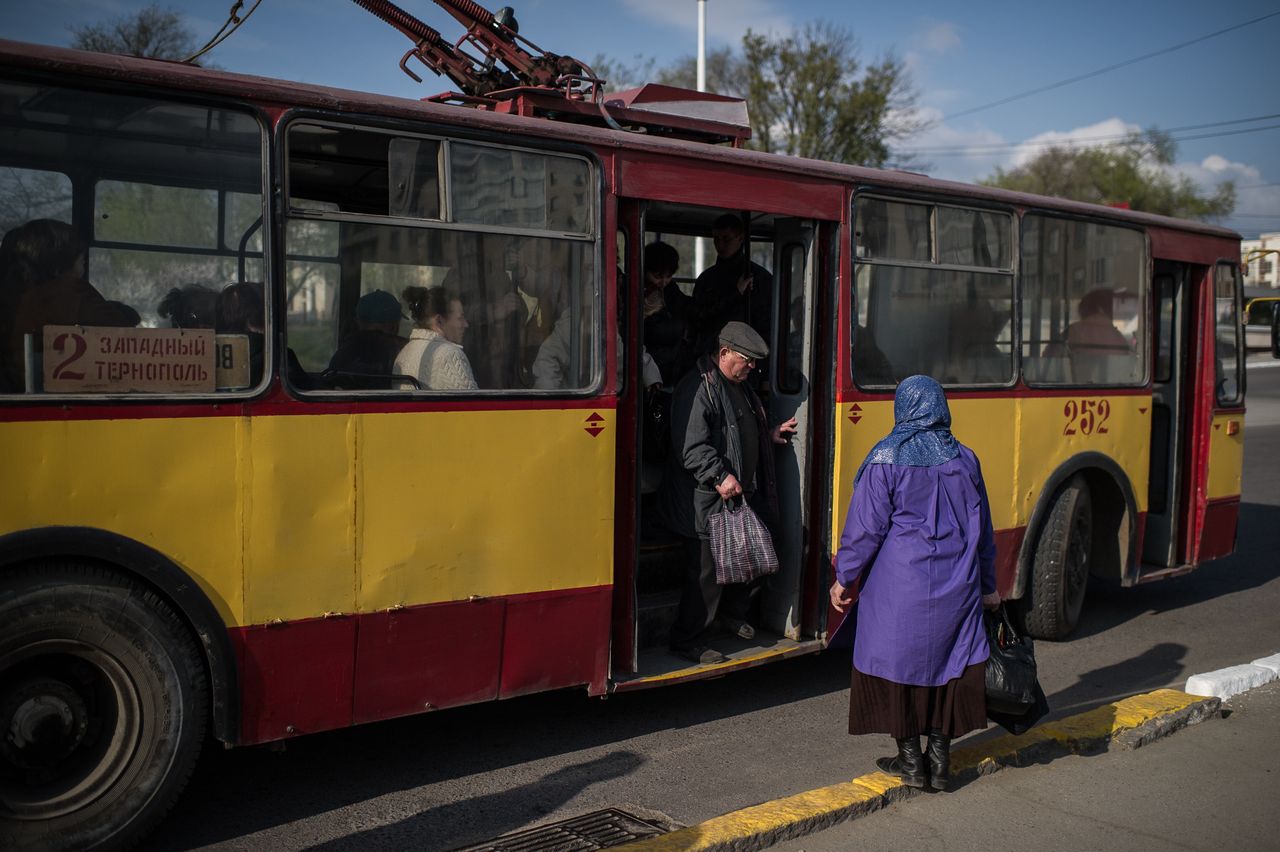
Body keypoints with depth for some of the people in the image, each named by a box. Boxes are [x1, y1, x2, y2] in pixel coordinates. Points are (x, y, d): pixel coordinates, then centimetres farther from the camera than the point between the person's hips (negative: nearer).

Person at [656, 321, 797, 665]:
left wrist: (771, 434, 17)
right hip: (706, 504, -10)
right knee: (706, 573, -4)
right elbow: (691, 447, -25)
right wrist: (720, 476, -31)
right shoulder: (697, 388, -17)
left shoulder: (740, 388, 16)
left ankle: (732, 615, 43)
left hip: (741, 497, 10)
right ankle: (688, 641, 9)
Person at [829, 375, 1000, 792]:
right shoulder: (964, 459, 5)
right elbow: (981, 528, 12)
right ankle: (940, 761, 15)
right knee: (949, 660, 10)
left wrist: (844, 578, 2)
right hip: (955, 585, 4)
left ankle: (910, 760, 13)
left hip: (900, 583, -4)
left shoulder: (886, 458, -9)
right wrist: (987, 586, 22)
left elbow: (866, 526, -9)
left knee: (899, 661, 7)